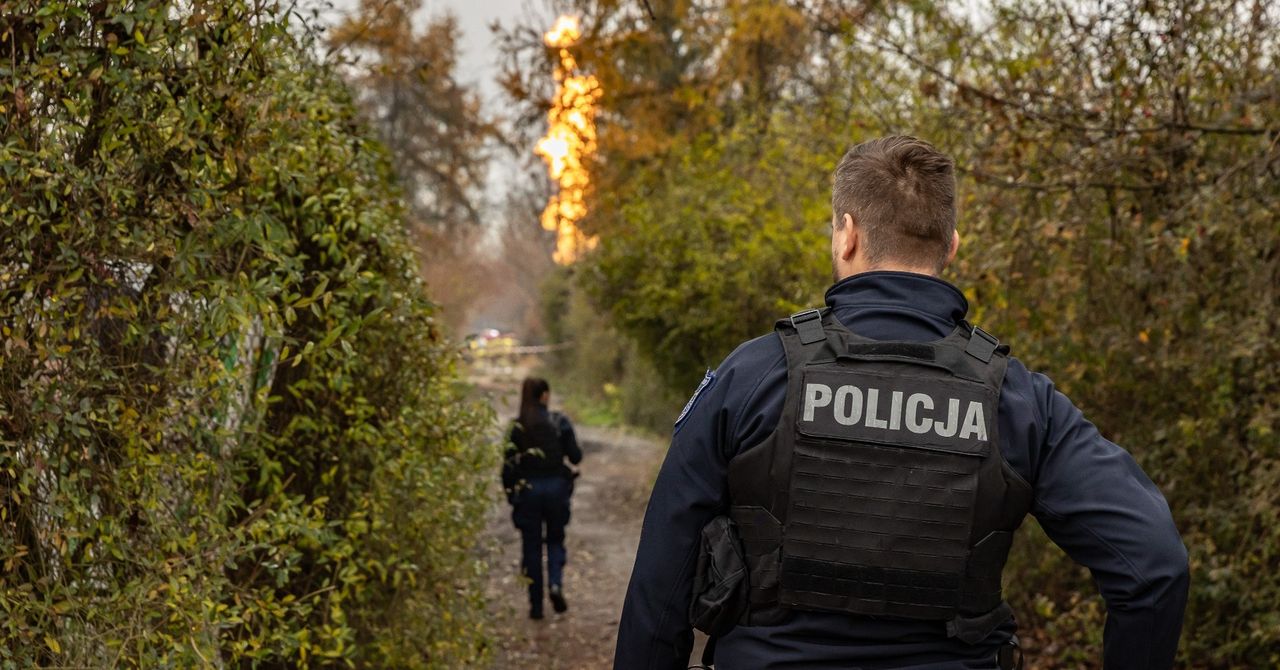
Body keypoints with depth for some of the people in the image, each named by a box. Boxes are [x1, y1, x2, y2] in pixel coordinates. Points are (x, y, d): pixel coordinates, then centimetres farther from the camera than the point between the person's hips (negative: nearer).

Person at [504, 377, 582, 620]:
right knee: (555, 539, 19)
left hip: (527, 489, 0)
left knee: (531, 547, 9)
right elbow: (575, 456, -5)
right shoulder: (560, 422, -5)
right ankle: (556, 584, -6)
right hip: (556, 486, 0)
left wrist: (509, 492, 5)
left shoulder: (517, 426, -6)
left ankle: (536, 605, 10)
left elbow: (508, 464, -6)